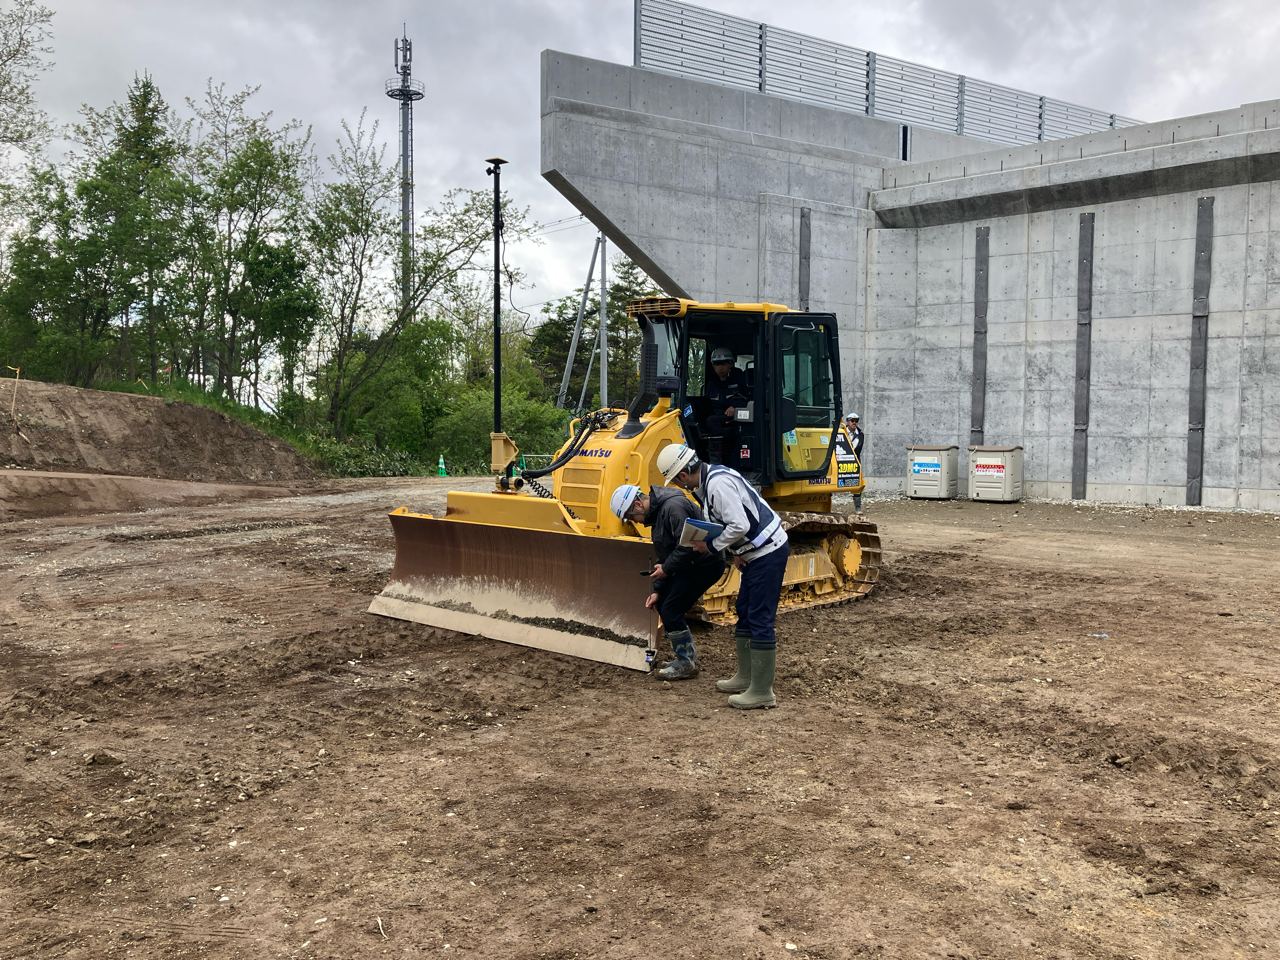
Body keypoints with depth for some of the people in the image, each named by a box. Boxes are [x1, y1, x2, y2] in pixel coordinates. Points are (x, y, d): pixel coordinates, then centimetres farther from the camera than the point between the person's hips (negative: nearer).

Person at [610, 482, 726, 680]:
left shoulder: (673, 507, -22)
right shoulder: (656, 512, 12)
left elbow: (688, 545, -29)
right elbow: (664, 555, 17)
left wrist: (666, 568, -17)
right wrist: (658, 590, 11)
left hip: (705, 563, -11)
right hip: (692, 563, 11)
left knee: (671, 609, -10)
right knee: (663, 603, 14)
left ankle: (686, 664, 2)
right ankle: (688, 656, 23)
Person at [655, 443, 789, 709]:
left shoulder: (718, 484, -23)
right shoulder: (707, 481, 9)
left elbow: (740, 526, -28)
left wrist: (711, 545, -14)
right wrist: (735, 552, 4)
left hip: (768, 553, -11)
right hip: (757, 552, 11)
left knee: (760, 620, -6)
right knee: (745, 613, 18)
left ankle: (762, 692, 0)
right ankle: (745, 677, 29)